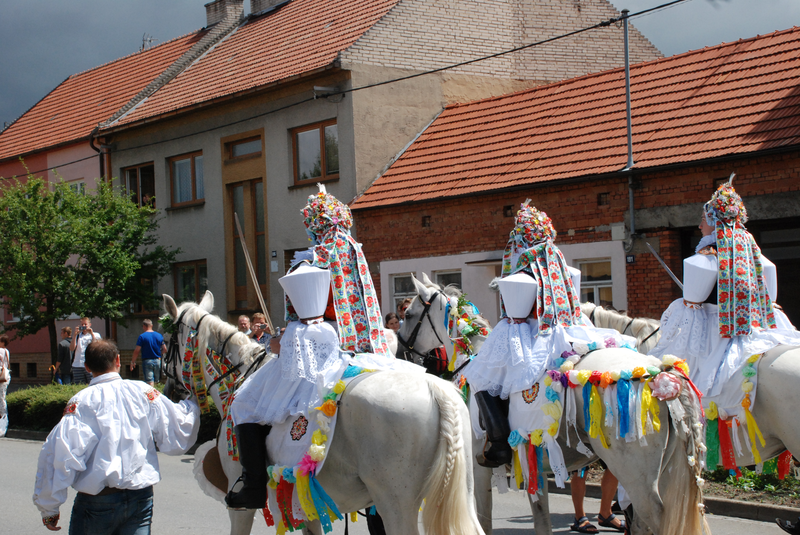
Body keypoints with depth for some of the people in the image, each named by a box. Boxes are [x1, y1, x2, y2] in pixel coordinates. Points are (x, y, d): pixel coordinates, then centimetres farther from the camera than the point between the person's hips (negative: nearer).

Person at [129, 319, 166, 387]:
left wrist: (133, 362, -1)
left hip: (147, 361, -4)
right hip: (157, 361, 4)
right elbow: (165, 350, 9)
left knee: (149, 382, -6)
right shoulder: (159, 335, 5)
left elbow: (137, 351, -10)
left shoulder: (142, 336, -8)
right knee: (156, 381, 13)